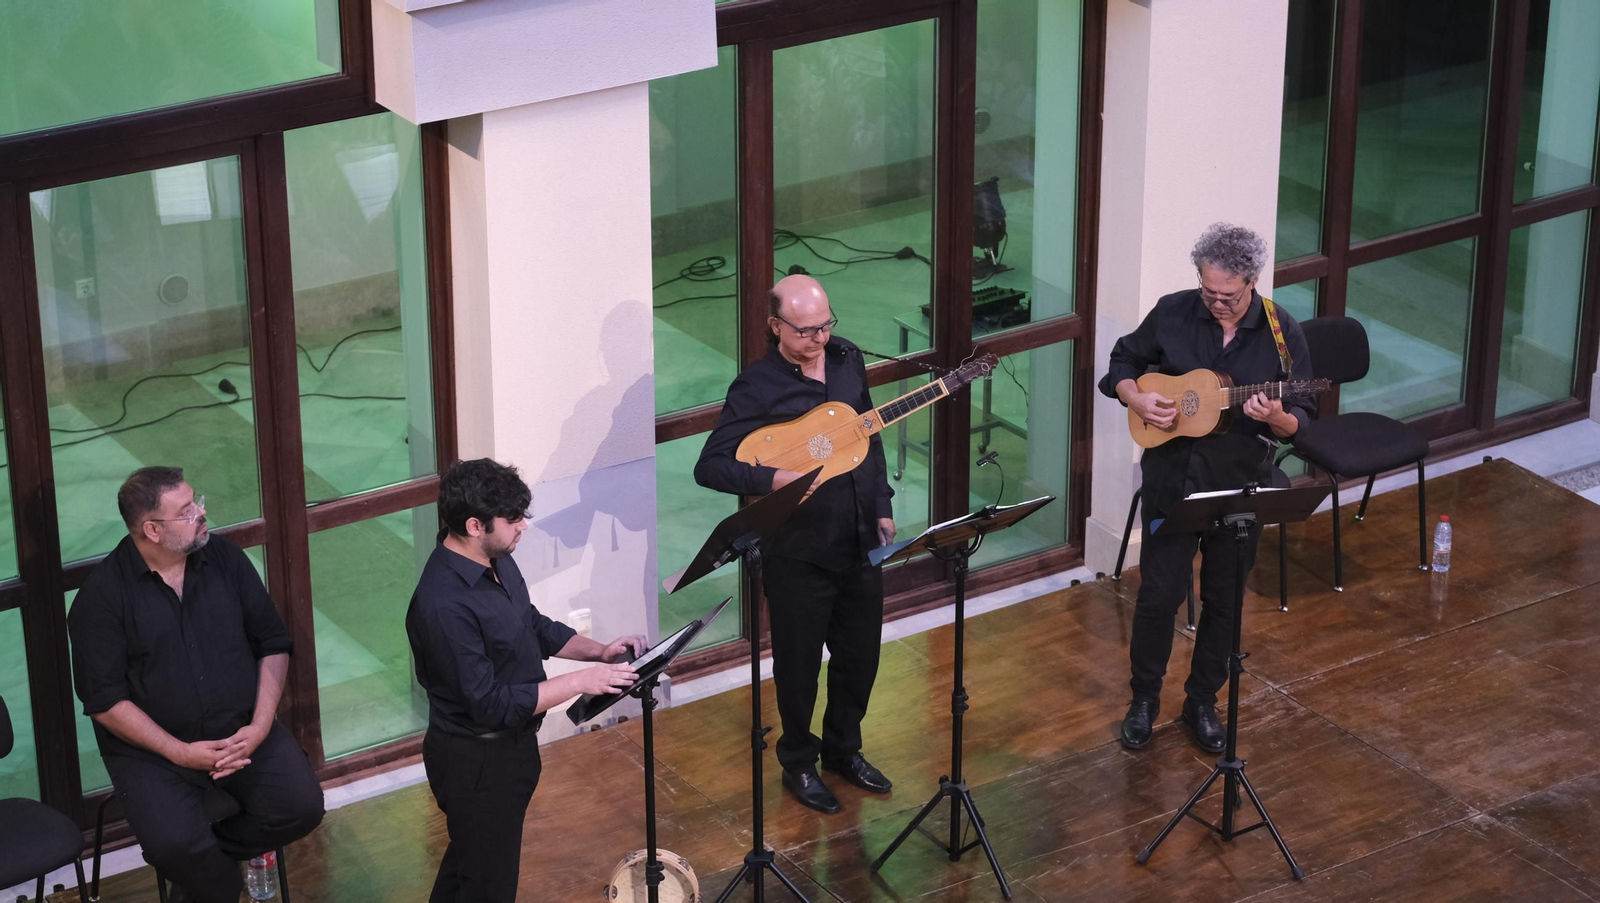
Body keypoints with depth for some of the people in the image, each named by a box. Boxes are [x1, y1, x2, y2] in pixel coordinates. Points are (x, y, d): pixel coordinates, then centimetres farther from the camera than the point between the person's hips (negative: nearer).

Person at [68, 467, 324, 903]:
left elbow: (273, 644, 7)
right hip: (151, 746, -4)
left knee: (302, 806, -18)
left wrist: (260, 726, -8)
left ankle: (207, 856, 8)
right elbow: (104, 700, -10)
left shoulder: (225, 559, 2)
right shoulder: (103, 594, -10)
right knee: (174, 846, -27)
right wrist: (179, 753, -18)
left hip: (241, 731, 4)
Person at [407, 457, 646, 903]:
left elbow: (534, 626, 15)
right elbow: (490, 704, -30)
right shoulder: (444, 605, -32)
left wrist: (598, 651, -1)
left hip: (509, 745, 9)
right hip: (476, 762, -9)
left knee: (466, 859, 28)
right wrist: (581, 682, -27)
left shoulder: (496, 562, -3)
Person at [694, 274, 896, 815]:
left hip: (861, 542, 6)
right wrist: (773, 480, -32)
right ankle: (799, 763, 29)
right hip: (798, 553, -6)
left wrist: (882, 507, 11)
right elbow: (709, 467, -19)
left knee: (860, 654, 17)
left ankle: (844, 748, 39)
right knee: (799, 663, 8)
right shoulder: (757, 387, -16)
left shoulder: (847, 359, 3)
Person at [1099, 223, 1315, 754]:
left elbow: (1300, 422, -5)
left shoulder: (1281, 332, -9)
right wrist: (1138, 401, -12)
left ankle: (1202, 700, 30)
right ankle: (1144, 699, 21)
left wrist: (1277, 418, -28)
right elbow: (1123, 363, 9)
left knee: (1224, 599, 11)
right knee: (1159, 591, 1)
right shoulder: (1173, 313, -6)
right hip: (1171, 475, 0)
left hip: (1240, 482, 0)